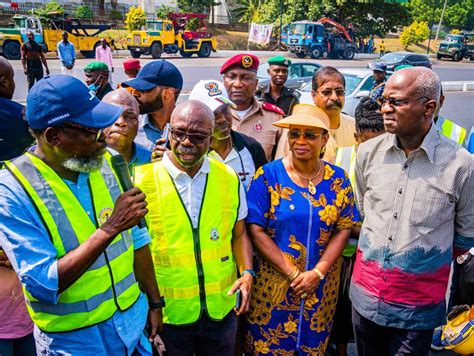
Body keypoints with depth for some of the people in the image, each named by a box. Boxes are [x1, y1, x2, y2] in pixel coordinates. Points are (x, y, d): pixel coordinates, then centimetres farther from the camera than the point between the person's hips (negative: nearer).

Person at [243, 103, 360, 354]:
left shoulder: (338, 179, -1)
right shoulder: (268, 175, -9)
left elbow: (343, 229, -2)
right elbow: (256, 230, -12)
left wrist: (317, 272, -14)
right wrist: (293, 273, -14)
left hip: (321, 286, 2)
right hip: (273, 282, -2)